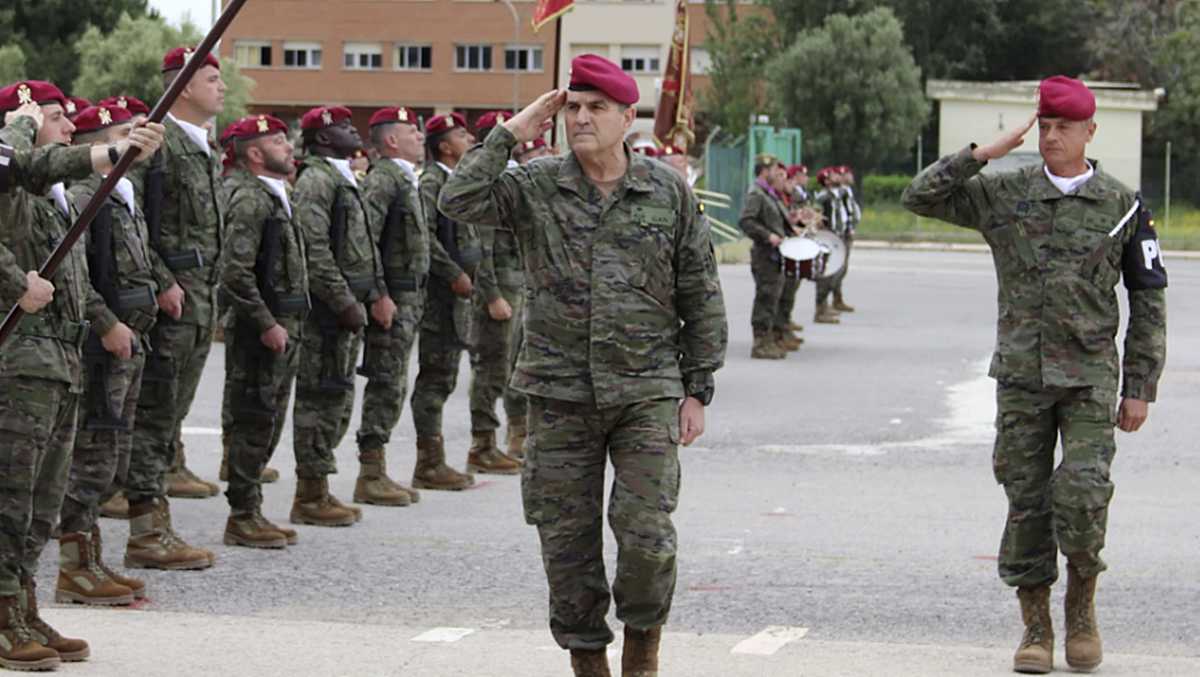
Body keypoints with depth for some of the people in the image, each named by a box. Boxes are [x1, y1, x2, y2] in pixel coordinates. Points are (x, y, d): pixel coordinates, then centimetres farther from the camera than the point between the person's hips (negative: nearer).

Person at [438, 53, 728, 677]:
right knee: (568, 540, 5)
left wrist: (697, 389, 5)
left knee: (645, 532, -11)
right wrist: (510, 135, -9)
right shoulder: (536, 187, 3)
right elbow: (458, 201, -14)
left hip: (647, 391, -1)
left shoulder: (668, 192, 4)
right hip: (561, 392, 1)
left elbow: (701, 299, 8)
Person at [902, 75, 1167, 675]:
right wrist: (984, 152, -7)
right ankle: (1035, 627, 14)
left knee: (1082, 493, -16)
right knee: (1026, 501, 2)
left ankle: (1082, 604, 9)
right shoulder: (1004, 193, 5)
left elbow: (1149, 300, 7)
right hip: (1021, 376, 2)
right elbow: (921, 197, 1)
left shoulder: (1122, 206, 3)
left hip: (1090, 376, -2)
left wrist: (1140, 388, 3)